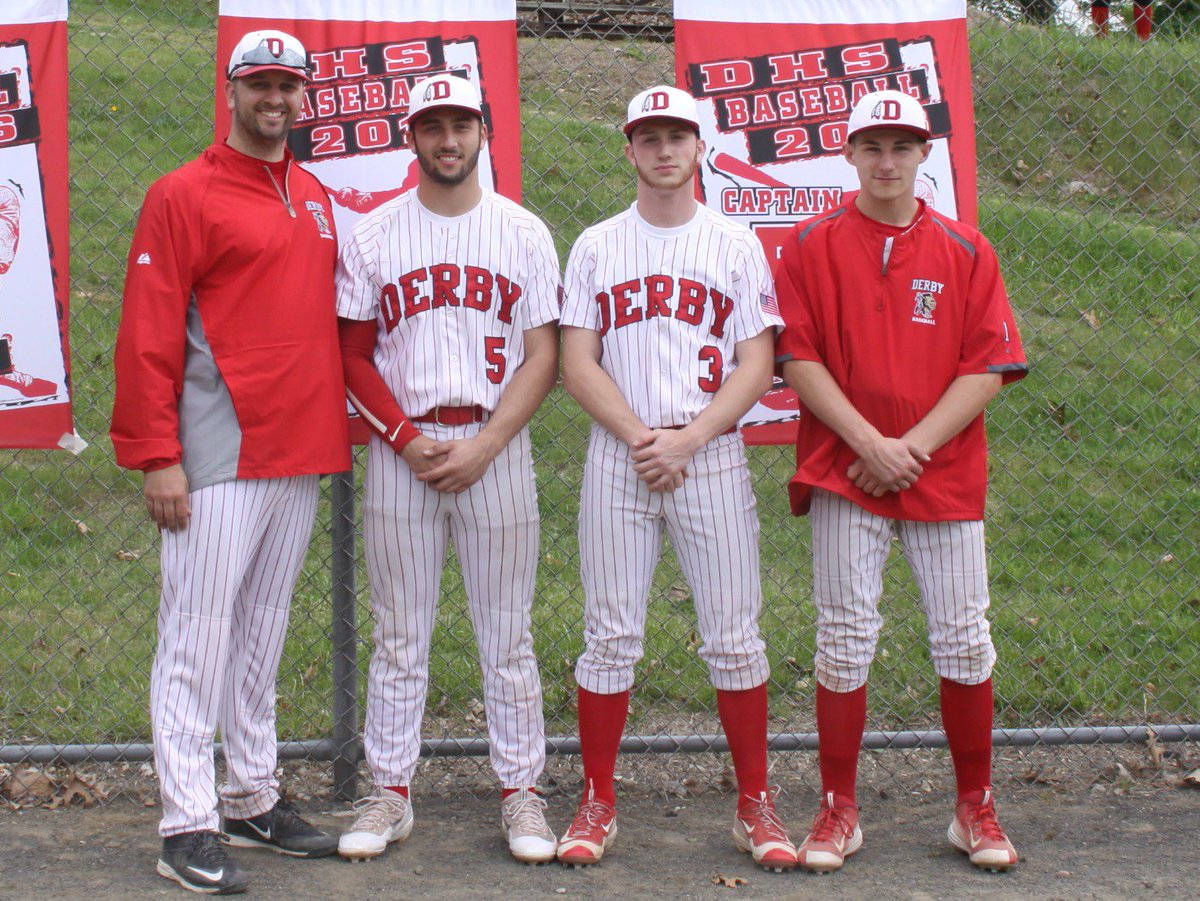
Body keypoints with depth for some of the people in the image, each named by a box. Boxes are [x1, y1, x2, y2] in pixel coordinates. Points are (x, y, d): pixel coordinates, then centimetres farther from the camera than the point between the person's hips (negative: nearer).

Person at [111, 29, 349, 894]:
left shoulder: (314, 198, 16)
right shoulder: (185, 196, -5)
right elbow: (149, 335, -9)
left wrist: (336, 426, 15)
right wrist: (156, 456, -14)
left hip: (301, 456, 7)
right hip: (219, 459, -7)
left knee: (265, 629, 14)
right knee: (201, 634, -5)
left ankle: (256, 801, 22)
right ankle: (188, 828, -1)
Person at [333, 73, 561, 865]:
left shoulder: (523, 233, 3)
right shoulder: (375, 235, 5)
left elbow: (543, 356, 0)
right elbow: (354, 354, 5)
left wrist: (482, 448, -11)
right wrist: (408, 439, -8)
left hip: (496, 447, 0)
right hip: (400, 445, 1)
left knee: (507, 633, 4)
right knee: (401, 634, 6)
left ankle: (522, 794, 11)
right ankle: (391, 795, 14)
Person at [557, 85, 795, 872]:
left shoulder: (736, 245, 7)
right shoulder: (597, 246, 9)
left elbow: (756, 366, 0)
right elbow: (577, 365, 2)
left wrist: (685, 440, -12)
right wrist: (641, 438, -12)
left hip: (712, 456, 0)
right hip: (618, 459, 1)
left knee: (734, 633, -1)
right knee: (610, 636, 0)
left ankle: (756, 805, 8)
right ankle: (598, 804, 8)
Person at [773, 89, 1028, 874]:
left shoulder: (965, 251, 5)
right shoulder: (811, 246, 3)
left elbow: (987, 369, 0)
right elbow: (798, 359, -4)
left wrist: (913, 446, -11)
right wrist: (870, 443, -13)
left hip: (946, 474, 1)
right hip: (843, 473, -1)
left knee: (965, 644, 3)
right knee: (845, 641, 1)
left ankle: (976, 809, 16)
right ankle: (839, 810, 11)